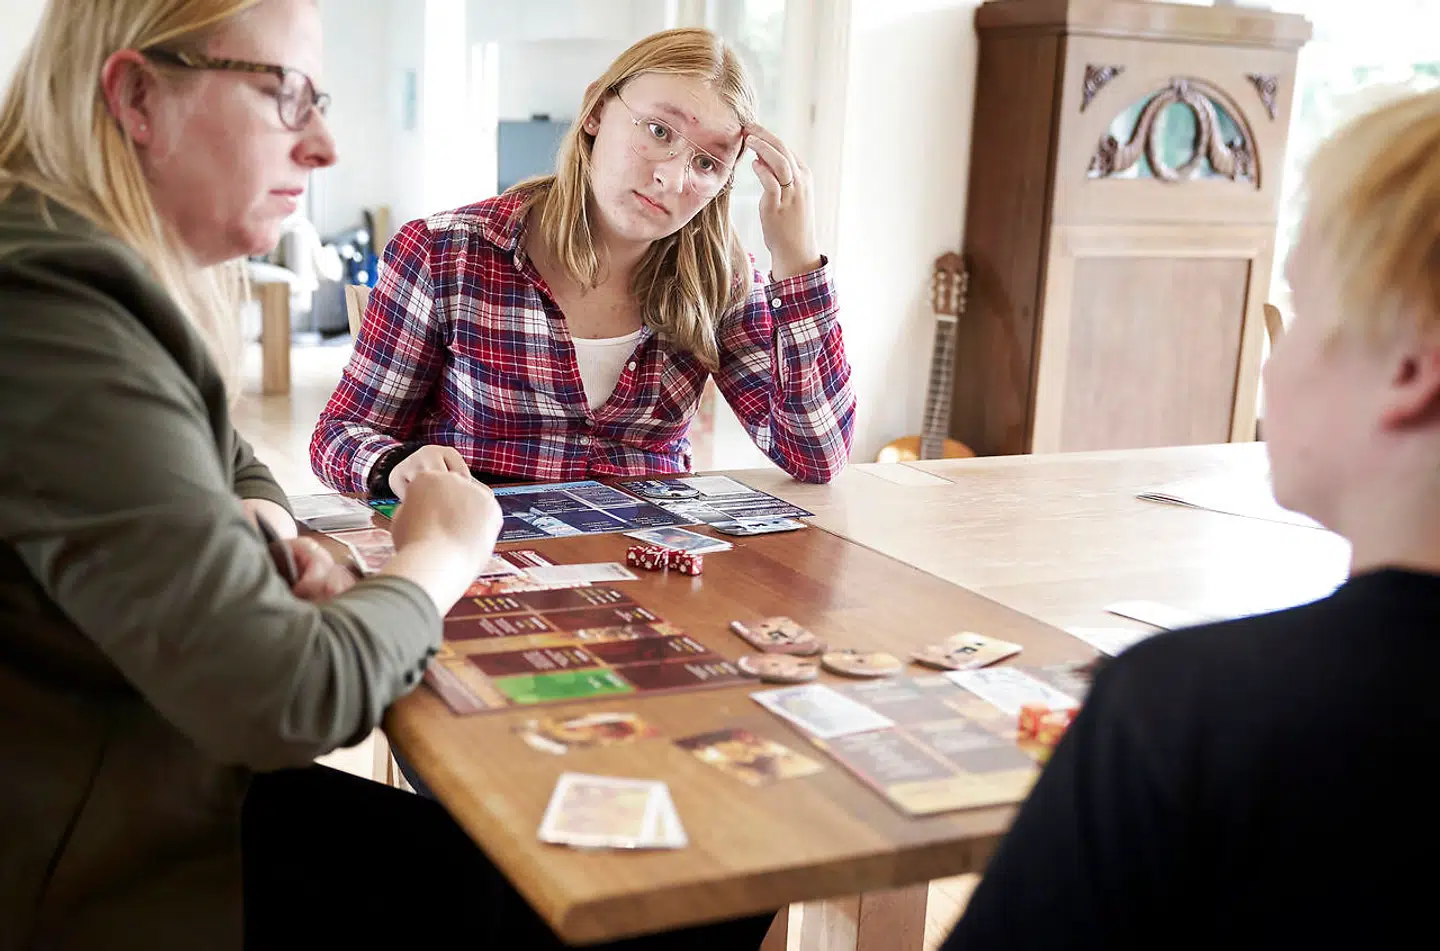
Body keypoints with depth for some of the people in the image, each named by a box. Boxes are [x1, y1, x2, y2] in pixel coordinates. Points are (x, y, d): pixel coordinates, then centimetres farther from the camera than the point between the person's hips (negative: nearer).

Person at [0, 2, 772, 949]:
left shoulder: (123, 274, 6)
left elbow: (232, 468, 25)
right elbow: (289, 698, -29)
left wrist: (273, 540, 1)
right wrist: (439, 555, -10)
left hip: (186, 788, 9)